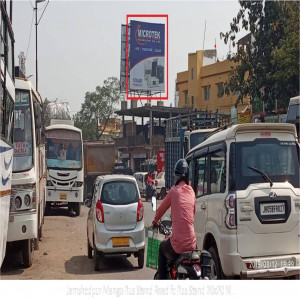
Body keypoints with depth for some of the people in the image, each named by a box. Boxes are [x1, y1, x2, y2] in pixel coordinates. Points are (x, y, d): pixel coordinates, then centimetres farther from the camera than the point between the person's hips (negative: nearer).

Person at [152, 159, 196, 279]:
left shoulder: (174, 191, -4)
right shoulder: (191, 191, 8)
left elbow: (161, 209, 8)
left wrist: (155, 221, 29)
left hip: (177, 245, -4)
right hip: (191, 244, 4)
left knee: (162, 247, 28)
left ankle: (161, 281, 24)